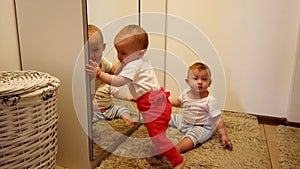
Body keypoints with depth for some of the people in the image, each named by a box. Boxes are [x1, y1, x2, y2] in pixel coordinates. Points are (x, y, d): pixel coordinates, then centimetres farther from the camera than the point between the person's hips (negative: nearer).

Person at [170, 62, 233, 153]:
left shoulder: (210, 100, -23)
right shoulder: (186, 92, -5)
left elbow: (217, 119, -20)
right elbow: (179, 101, 18)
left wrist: (223, 135, -25)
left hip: (200, 127, -7)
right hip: (183, 121, 7)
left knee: (192, 135, -36)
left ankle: (177, 149, -51)